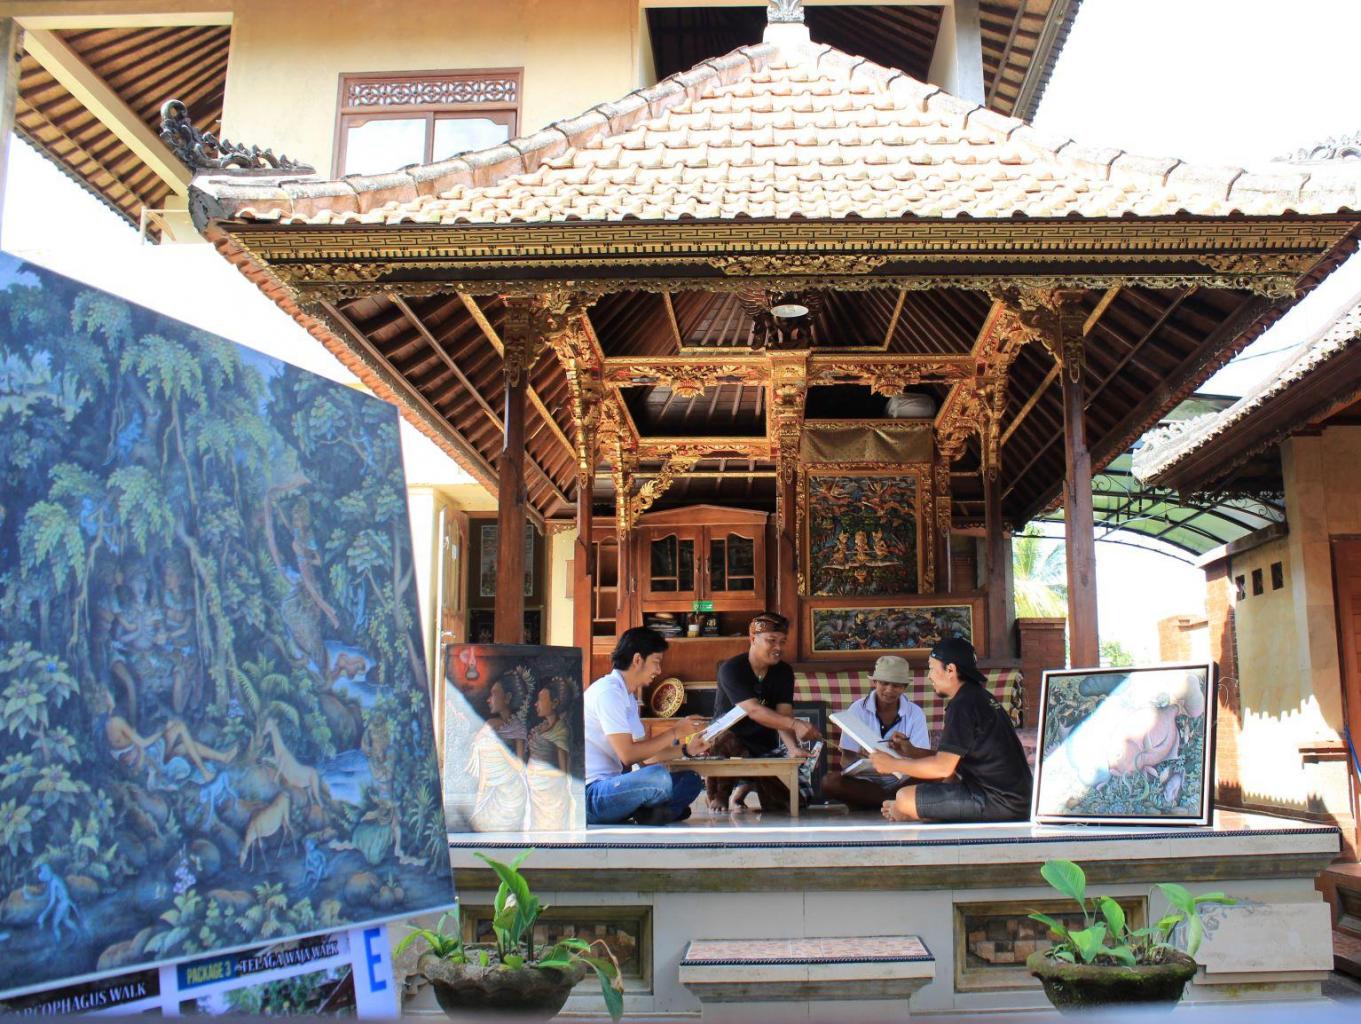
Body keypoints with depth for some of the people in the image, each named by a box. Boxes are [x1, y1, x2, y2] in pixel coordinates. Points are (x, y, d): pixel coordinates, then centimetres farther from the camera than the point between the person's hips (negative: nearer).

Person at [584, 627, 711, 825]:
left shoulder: (628, 697, 19)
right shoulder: (608, 691, -13)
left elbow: (646, 754, 19)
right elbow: (628, 755, -20)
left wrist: (686, 749, 8)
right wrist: (675, 732, -12)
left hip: (610, 787, 10)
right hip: (590, 794, -10)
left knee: (690, 781, 3)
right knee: (658, 776, -34)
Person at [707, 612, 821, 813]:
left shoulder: (784, 672, -1)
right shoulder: (731, 669, -18)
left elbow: (783, 716, -13)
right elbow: (753, 710, -32)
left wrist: (793, 747, -34)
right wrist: (795, 725, -46)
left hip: (765, 747, 5)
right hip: (731, 741, -5)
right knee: (723, 739, -41)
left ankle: (743, 789, 17)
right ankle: (718, 797, -11)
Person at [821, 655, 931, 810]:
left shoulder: (915, 713, 0)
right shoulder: (857, 710, -2)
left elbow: (927, 758, -8)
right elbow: (846, 760, -6)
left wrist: (909, 750, -31)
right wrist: (861, 756, -30)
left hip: (902, 781, 0)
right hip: (865, 780, 0)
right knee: (830, 782, -29)